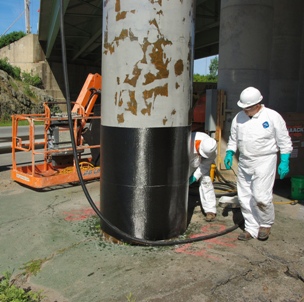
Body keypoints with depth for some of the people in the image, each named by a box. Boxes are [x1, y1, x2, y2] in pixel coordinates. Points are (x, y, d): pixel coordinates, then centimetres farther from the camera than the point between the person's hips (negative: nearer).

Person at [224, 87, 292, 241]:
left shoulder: (272, 117, -7)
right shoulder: (239, 117, 6)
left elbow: (284, 141, -2)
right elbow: (233, 139, 17)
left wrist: (284, 162, -7)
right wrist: (229, 153, 3)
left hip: (264, 162, -5)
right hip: (244, 163, 5)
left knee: (261, 196, -10)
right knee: (245, 197, 7)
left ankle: (266, 224, 17)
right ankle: (251, 228, 21)